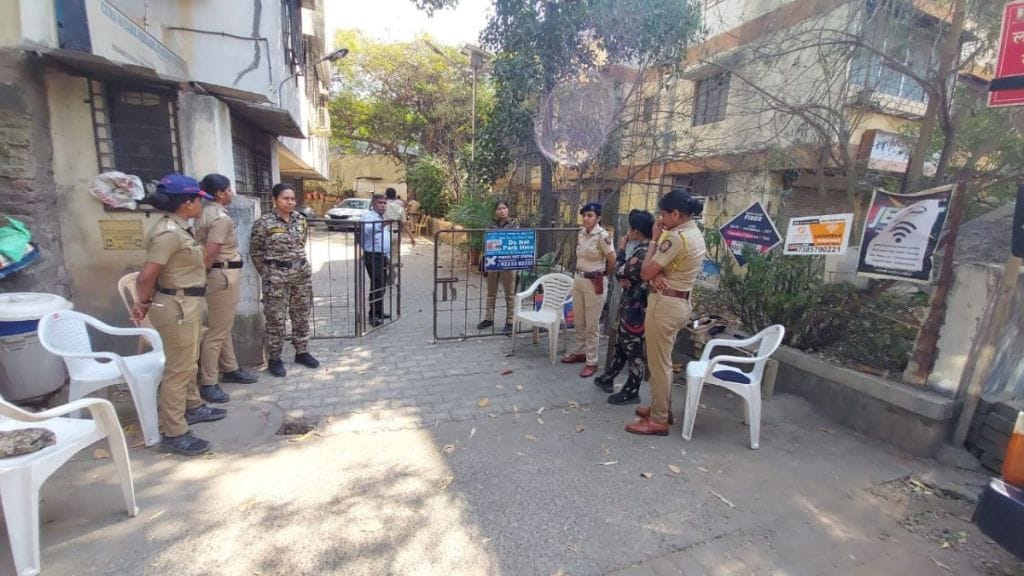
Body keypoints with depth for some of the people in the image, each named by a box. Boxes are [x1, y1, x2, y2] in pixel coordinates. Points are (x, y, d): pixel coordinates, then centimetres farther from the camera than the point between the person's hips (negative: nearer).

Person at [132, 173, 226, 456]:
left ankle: (193, 407, 42)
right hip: (176, 307, -10)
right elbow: (146, 276, -23)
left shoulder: (178, 228, 9)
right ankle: (173, 434, 10)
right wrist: (143, 303, -5)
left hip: (187, 304, 10)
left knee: (189, 362, 24)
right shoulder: (169, 232, -22)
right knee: (178, 369, -1)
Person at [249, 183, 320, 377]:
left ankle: (302, 352, 27)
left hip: (302, 273, 5)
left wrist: (297, 263, 15)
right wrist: (267, 272, 2)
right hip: (276, 277, -5)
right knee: (275, 319, 3)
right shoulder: (264, 222, -9)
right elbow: (255, 251, -1)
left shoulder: (301, 219, 4)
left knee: (302, 316, 13)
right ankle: (274, 358, 17)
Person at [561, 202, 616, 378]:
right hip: (578, 280, 7)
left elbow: (613, 260, -11)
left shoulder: (603, 235, -17)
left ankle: (592, 362, 13)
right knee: (579, 321, 17)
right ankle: (580, 352, 34)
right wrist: (580, 272, 16)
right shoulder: (581, 233, 5)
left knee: (592, 324, 2)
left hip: (595, 283, -7)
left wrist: (604, 275, 3)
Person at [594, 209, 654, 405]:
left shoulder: (643, 253, -24)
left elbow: (620, 271, -15)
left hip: (635, 306, -10)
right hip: (630, 303, 10)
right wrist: (622, 278, -11)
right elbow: (624, 273, 11)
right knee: (621, 344, 20)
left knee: (634, 349, 3)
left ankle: (632, 392, 17)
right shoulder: (643, 248, 8)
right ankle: (607, 378, 35)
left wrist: (622, 248, -5)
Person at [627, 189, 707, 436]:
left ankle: (658, 420, 14)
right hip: (680, 302, 10)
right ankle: (662, 407, 34)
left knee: (658, 363, 2)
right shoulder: (695, 234, 11)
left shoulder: (676, 237, -21)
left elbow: (645, 273, -16)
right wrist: (657, 273, -13)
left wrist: (654, 239, -8)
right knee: (663, 360, 21)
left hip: (665, 304, -10)